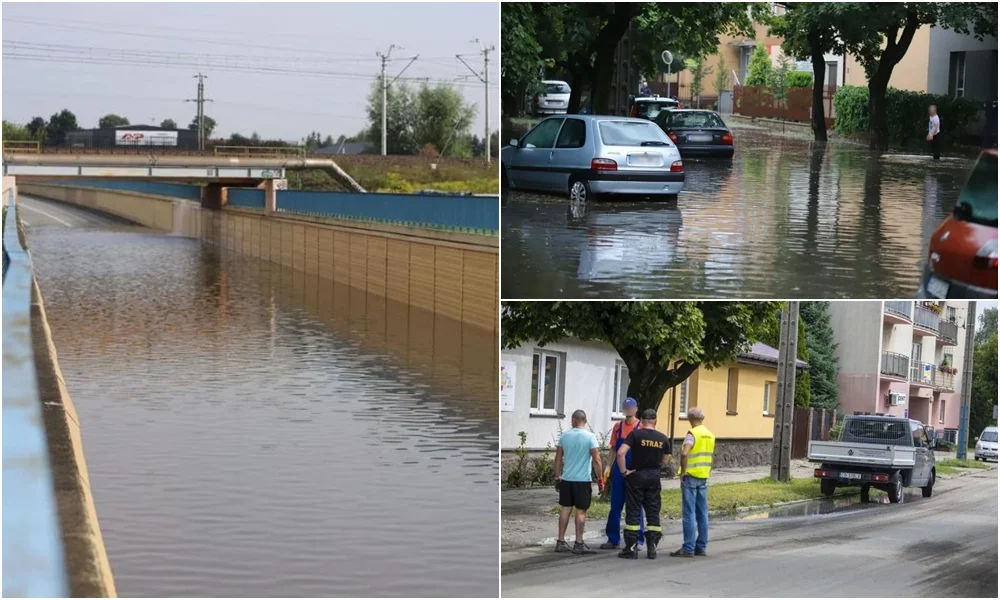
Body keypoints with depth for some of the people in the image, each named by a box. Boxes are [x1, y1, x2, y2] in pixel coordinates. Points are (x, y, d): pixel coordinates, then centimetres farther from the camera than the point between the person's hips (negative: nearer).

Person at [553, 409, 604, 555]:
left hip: (566, 479, 4)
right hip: (582, 480, -4)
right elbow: (596, 460, -11)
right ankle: (579, 544, 2)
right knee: (581, 511, 1)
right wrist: (600, 479, -2)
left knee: (566, 509, 10)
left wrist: (558, 477, 18)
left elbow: (558, 458, 9)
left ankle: (561, 542, 12)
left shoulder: (564, 436, 4)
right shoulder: (590, 437, -9)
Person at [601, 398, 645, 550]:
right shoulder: (618, 426, 8)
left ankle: (637, 539, 9)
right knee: (615, 506, 7)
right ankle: (613, 539, 14)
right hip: (618, 471, 4)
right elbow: (613, 449, 12)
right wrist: (608, 467, 4)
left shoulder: (640, 427, -3)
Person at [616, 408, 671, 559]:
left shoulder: (635, 434, -9)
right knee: (653, 512, 10)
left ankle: (631, 548, 1)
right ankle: (652, 548, 9)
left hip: (636, 475, -3)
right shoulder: (663, 438, 1)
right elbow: (665, 460, 11)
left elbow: (621, 453, -20)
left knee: (633, 512, 2)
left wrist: (624, 471, -11)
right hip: (654, 477, 3)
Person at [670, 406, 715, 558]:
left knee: (689, 514, -5)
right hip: (704, 477, 7)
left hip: (691, 476, -7)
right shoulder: (710, 435, 11)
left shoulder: (692, 433, -12)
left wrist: (683, 471, -15)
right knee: (702, 514, 9)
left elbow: (684, 453, -26)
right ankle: (701, 547, 13)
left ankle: (688, 548, -6)